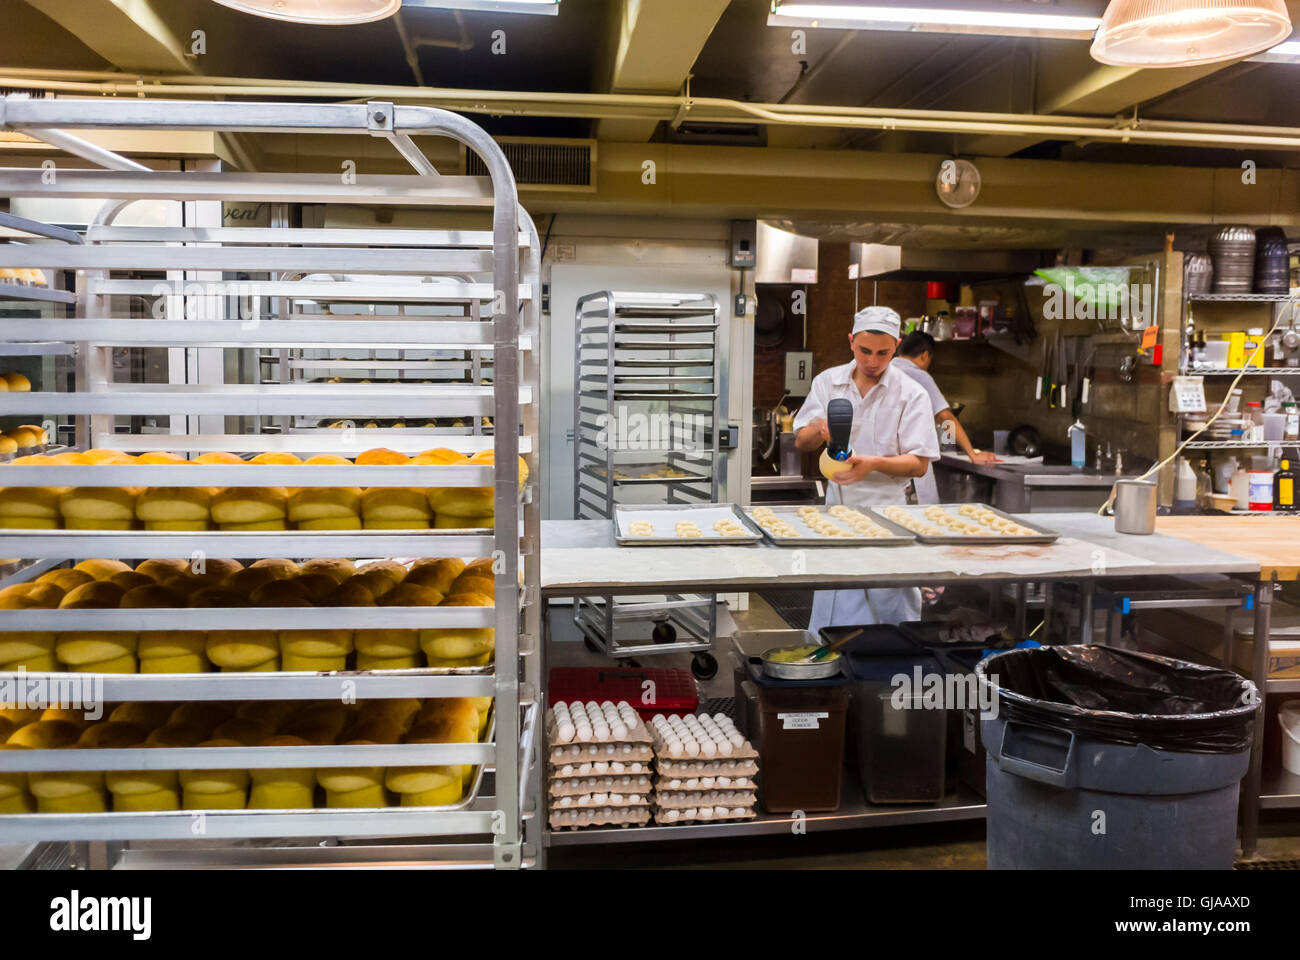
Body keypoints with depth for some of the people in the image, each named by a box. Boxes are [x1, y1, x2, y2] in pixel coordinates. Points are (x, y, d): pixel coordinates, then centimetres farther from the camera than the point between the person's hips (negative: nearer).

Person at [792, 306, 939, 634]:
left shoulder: (911, 394, -4)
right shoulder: (827, 382, 6)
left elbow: (919, 464, -8)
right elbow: (801, 443, 7)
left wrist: (873, 463, -25)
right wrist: (818, 430, -17)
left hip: (887, 509, -2)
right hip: (838, 506, 3)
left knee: (891, 602, -1)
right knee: (834, 606, 5)